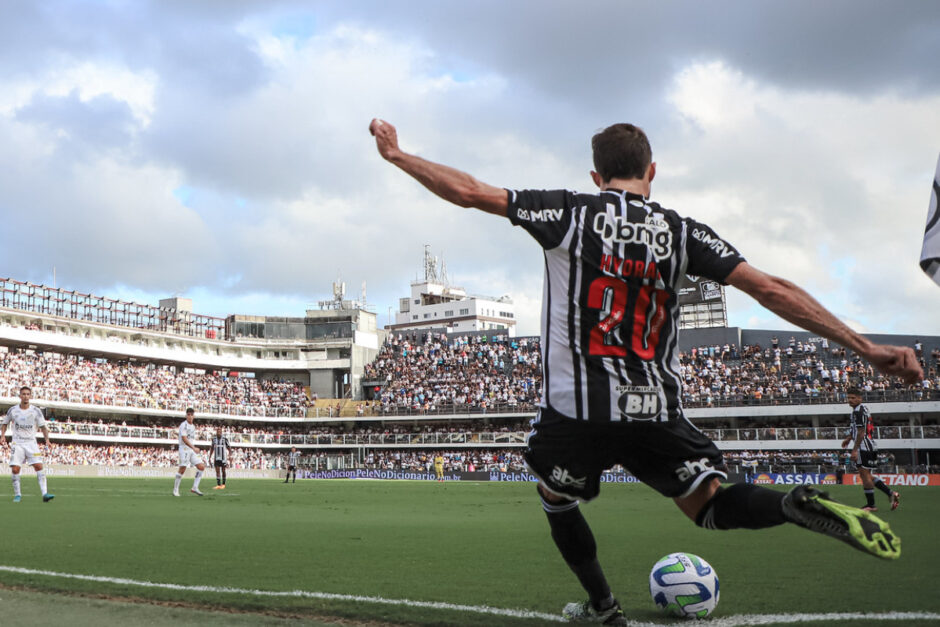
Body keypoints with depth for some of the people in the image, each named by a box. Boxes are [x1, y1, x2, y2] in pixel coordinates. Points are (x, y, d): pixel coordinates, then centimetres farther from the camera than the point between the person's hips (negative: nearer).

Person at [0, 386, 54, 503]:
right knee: (15, 469, -10)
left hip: (31, 443, 0)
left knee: (39, 466, -13)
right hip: (17, 444, 0)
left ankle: (44, 494, -16)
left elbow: (43, 426, 2)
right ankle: (17, 494, 6)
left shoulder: (36, 411, -1)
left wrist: (47, 440, -10)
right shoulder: (13, 410, 1)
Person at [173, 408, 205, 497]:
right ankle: (175, 489, 4)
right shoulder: (183, 425, -10)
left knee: (201, 467, -3)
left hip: (193, 449, 8)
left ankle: (195, 488, 0)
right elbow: (184, 439, -19)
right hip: (184, 449, -8)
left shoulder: (193, 426, 16)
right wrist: (194, 448, -26)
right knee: (182, 469, -8)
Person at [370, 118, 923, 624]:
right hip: (657, 410, 2)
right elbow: (772, 290, -2)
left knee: (556, 499, 26)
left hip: (576, 409, -2)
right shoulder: (682, 232, 4)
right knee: (710, 504, 12)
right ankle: (799, 505, -18)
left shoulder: (568, 213, -1)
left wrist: (397, 155, 12)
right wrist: (866, 347, -1)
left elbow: (469, 192, -2)